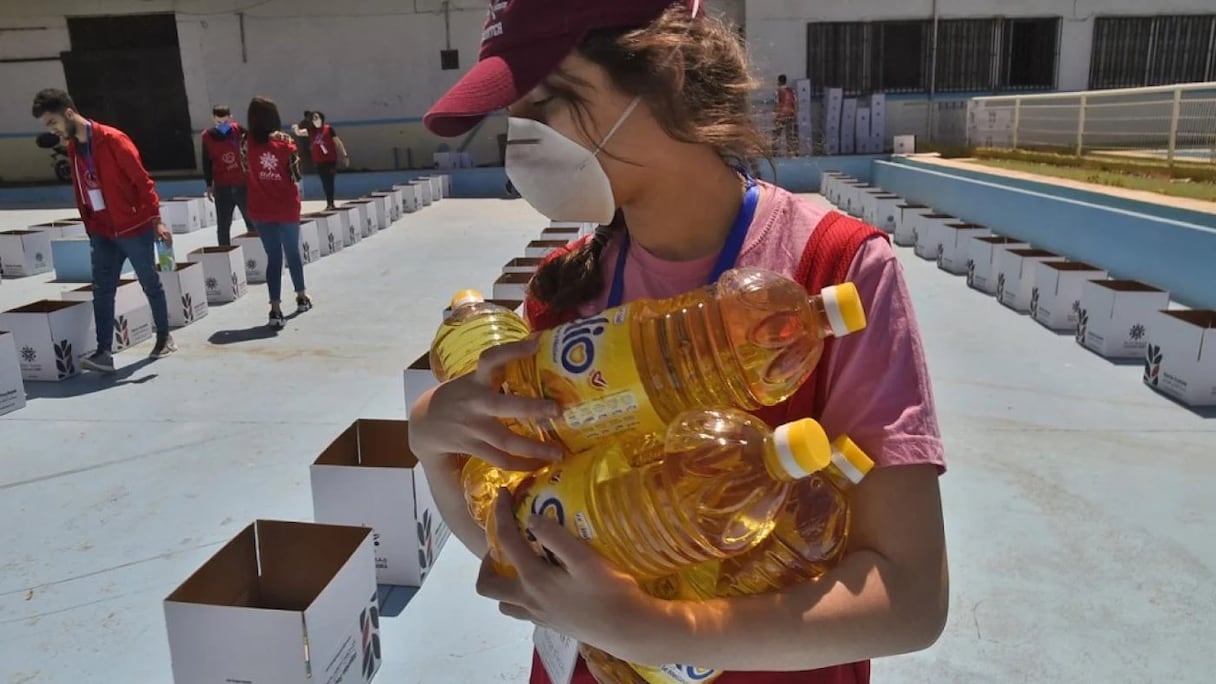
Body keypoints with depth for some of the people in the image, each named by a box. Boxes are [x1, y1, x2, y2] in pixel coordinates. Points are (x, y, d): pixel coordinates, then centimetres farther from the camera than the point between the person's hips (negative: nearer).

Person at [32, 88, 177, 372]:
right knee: (102, 291, -2)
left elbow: (143, 180, -15)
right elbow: (81, 193, 16)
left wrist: (156, 220, -21)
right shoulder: (72, 148, 10)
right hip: (103, 234, 7)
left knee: (151, 285, 7)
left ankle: (164, 338, 22)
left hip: (135, 228, -6)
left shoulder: (112, 139, -13)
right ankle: (104, 352, -4)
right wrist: (90, 229, 15)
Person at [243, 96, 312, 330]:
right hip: (287, 206, -1)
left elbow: (246, 171, 6)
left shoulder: (247, 143, -5)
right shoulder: (285, 141, -9)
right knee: (293, 251, 18)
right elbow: (295, 175, -5)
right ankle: (301, 297, 34)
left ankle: (275, 309, -6)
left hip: (260, 209, 1)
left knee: (273, 256, 5)